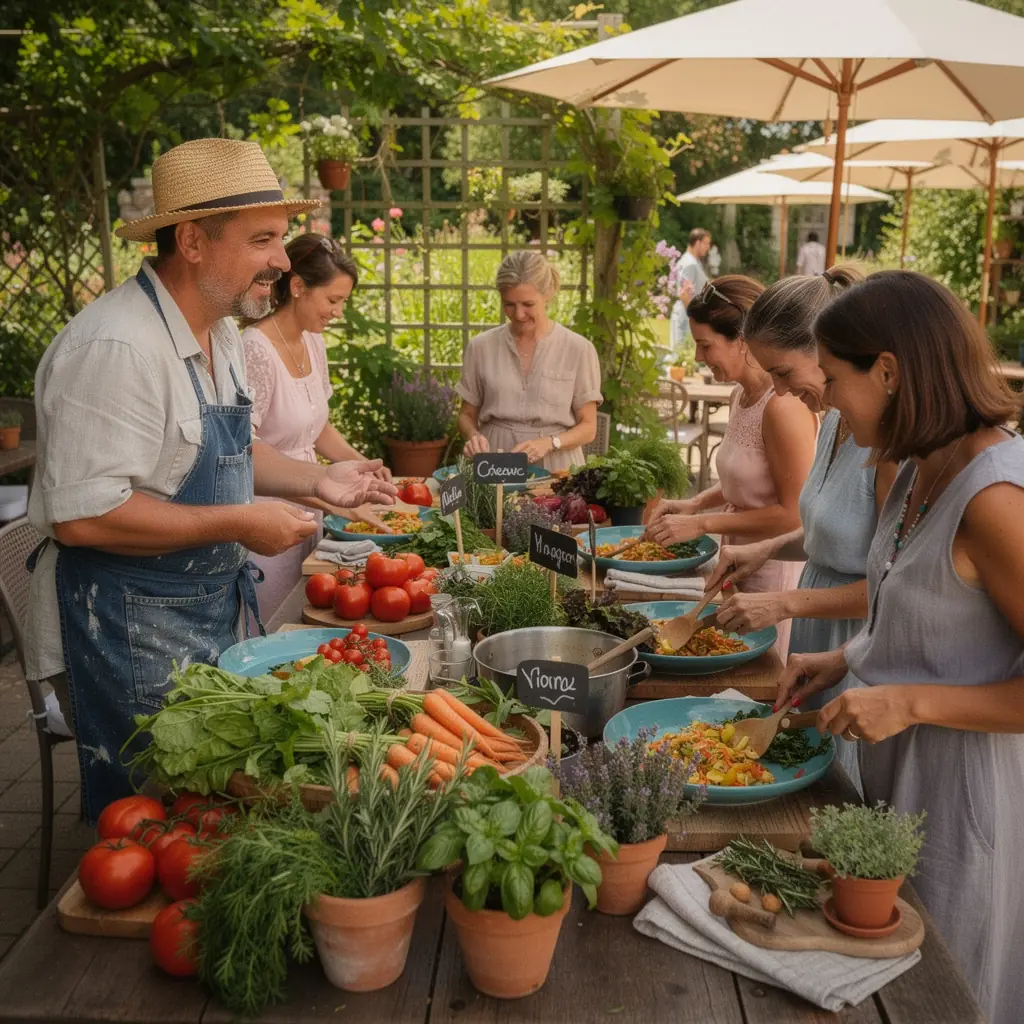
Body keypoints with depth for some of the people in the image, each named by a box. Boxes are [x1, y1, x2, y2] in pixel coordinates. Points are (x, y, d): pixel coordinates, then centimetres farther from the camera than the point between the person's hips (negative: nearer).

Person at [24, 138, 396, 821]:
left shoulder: (221, 331, 8)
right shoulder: (116, 347, -25)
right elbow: (83, 516, -28)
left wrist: (316, 480, 7)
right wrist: (238, 523, -23)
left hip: (221, 606, 9)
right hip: (131, 630, -9)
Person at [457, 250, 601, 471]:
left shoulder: (578, 349, 0)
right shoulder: (481, 347, 5)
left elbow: (587, 428, 2)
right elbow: (467, 414, 14)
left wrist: (549, 443, -15)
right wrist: (473, 435, -7)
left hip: (554, 467, -1)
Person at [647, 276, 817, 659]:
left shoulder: (783, 405, -22)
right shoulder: (741, 396, 6)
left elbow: (794, 513, -21)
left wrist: (702, 524, -18)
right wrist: (695, 504, 4)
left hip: (777, 571, -8)